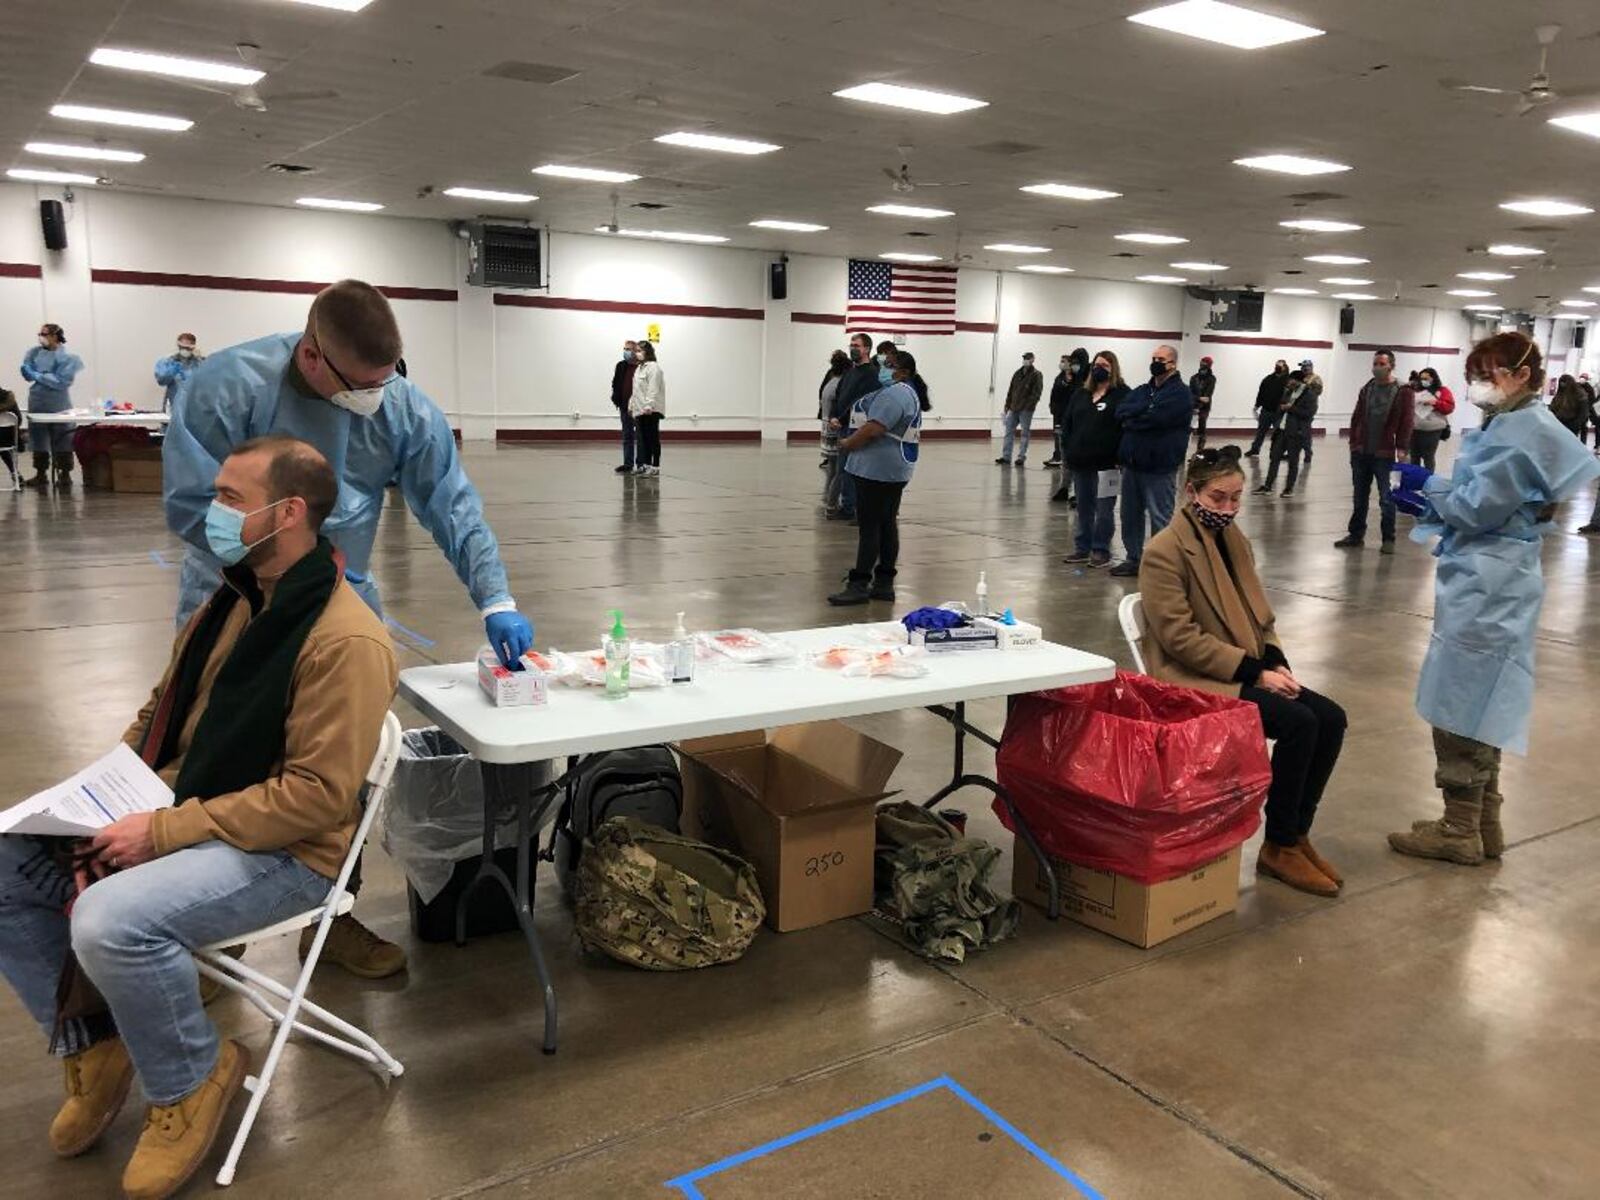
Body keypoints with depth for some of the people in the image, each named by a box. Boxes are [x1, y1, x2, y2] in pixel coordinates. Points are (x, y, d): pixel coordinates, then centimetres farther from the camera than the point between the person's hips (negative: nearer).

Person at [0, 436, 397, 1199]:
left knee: (110, 921, -31)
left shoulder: (346, 640, -22)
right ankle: (93, 1041, 18)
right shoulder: (233, 600, 7)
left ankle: (190, 1080, -1)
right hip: (172, 813, 9)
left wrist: (163, 833, -23)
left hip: (283, 852, -9)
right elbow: (162, 713, 17)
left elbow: (319, 795, -25)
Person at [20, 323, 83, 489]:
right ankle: (41, 474, 18)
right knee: (38, 438, 10)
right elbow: (29, 374, 6)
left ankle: (65, 475, 7)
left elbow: (60, 380, -16)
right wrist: (27, 370, -14)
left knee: (61, 440, 0)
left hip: (58, 404, -6)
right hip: (38, 402, 6)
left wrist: (37, 376, -16)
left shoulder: (64, 356, -8)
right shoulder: (35, 352, 8)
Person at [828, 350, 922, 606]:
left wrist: (847, 444, -9)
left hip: (878, 469, -11)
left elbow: (872, 429, -23)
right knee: (887, 524, 10)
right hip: (894, 469, 11)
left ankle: (859, 585, -6)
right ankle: (884, 584, 12)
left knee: (870, 526, -8)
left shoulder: (893, 394, -16)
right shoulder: (907, 394, 20)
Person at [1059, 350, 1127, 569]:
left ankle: (1101, 550, 9)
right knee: (1083, 507, 13)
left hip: (1106, 462, -6)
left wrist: (1118, 456, -18)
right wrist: (1070, 449, 5)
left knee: (1104, 509, 1)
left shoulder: (1122, 394, -4)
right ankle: (1083, 548, 22)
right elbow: (1067, 424, 16)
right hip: (1081, 461, 6)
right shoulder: (1081, 394, 15)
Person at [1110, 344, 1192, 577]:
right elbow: (1120, 411, 1)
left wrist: (1130, 421, -2)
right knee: (1130, 515, 13)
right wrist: (1145, 408, -14)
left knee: (1160, 519, 0)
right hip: (1132, 464, 7)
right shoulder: (1142, 390, 17)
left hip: (1159, 468, -7)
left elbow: (1154, 418, -18)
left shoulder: (1180, 393, -6)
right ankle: (1133, 559, 24)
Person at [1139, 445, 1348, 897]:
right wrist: (1256, 671, -20)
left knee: (1330, 718, -11)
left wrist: (1276, 663, -4)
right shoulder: (1164, 551, -12)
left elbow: (1260, 616, 17)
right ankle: (1279, 847, -7)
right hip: (1195, 682, -8)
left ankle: (1297, 833, 4)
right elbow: (1181, 638, -17)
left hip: (1248, 672, 8)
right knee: (1298, 722, -24)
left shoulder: (1235, 541, 13)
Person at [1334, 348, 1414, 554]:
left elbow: (1406, 423, -9)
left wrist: (1402, 449, -14)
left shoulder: (1403, 392, -5)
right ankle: (1356, 534, 22)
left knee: (1387, 499, 2)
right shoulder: (1366, 389, 10)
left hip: (1385, 455, -5)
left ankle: (1388, 539, 11)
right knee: (1359, 497, 13)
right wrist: (1353, 442, 4)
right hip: (1361, 453, 5)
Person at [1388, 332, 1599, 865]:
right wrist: (1429, 498, 6)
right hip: (1486, 584, 10)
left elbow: (1478, 506, -18)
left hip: (1486, 588, -10)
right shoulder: (1509, 426, 14)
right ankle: (1483, 825, 25)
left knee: (1458, 707, -2)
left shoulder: (1524, 432, -17)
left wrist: (1427, 482, -5)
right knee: (1477, 707, 16)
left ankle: (1460, 832, 8)